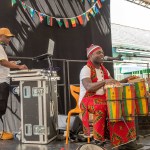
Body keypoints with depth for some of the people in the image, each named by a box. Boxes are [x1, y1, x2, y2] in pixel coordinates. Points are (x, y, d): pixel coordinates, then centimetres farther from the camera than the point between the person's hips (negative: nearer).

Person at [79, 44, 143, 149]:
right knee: (103, 107, -37)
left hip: (103, 98, 7)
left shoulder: (104, 70, 14)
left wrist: (126, 80, -3)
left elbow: (114, 84, 14)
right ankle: (99, 139, -28)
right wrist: (104, 81, -40)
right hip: (88, 100, -7)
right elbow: (88, 87, -27)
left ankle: (126, 140, -14)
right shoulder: (86, 69, -10)